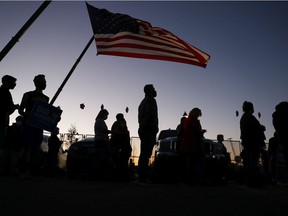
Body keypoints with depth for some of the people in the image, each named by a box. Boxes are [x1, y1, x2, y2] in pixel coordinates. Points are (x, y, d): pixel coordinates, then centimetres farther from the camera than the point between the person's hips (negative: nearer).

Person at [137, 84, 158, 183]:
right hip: (149, 130, -10)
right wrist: (155, 130, -18)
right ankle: (143, 177, -12)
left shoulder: (143, 102, 24)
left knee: (144, 154, 11)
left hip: (142, 129, 10)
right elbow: (152, 116, -17)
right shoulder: (151, 100, -6)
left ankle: (142, 176, 14)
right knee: (146, 154, -12)